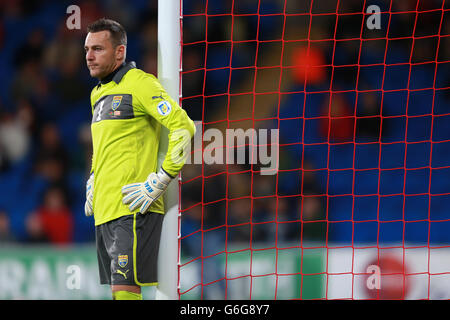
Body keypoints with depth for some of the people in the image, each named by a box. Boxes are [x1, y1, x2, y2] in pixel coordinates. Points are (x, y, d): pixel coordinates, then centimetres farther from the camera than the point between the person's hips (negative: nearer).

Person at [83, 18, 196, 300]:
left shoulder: (139, 83, -8)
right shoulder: (98, 93, 20)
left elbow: (183, 127, -17)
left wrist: (159, 182, -19)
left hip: (132, 209, -9)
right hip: (104, 212, 9)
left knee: (125, 290, -16)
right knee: (116, 291, 9)